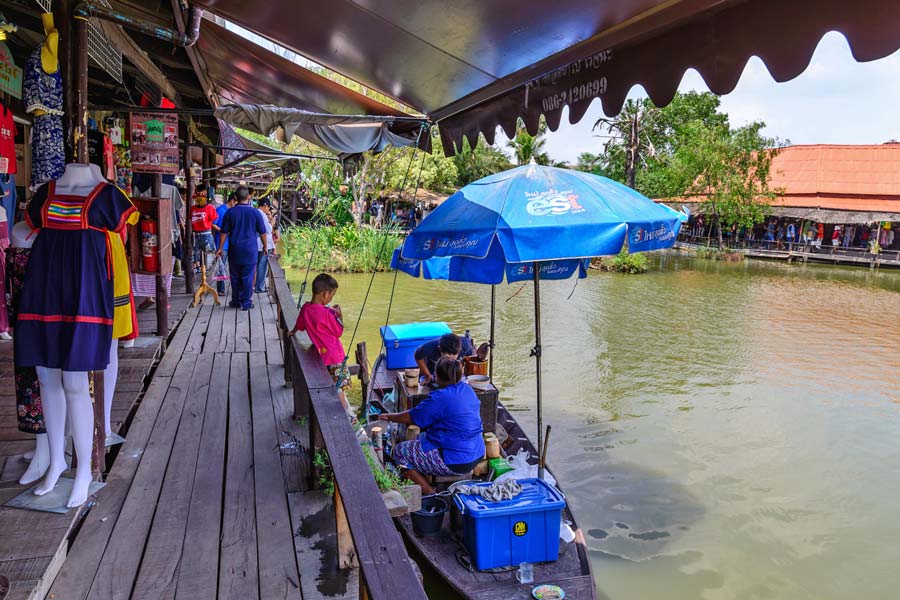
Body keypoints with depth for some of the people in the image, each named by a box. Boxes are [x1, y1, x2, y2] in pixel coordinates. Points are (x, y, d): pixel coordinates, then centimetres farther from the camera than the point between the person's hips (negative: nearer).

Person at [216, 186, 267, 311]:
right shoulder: (255, 213, -5)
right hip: (250, 250, -1)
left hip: (234, 250, 1)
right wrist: (265, 246, 15)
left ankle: (236, 301, 20)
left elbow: (224, 232, 1)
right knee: (247, 277, 4)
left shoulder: (230, 213, -2)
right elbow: (262, 232, 1)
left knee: (235, 277, 12)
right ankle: (246, 303, 6)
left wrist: (220, 248, 10)